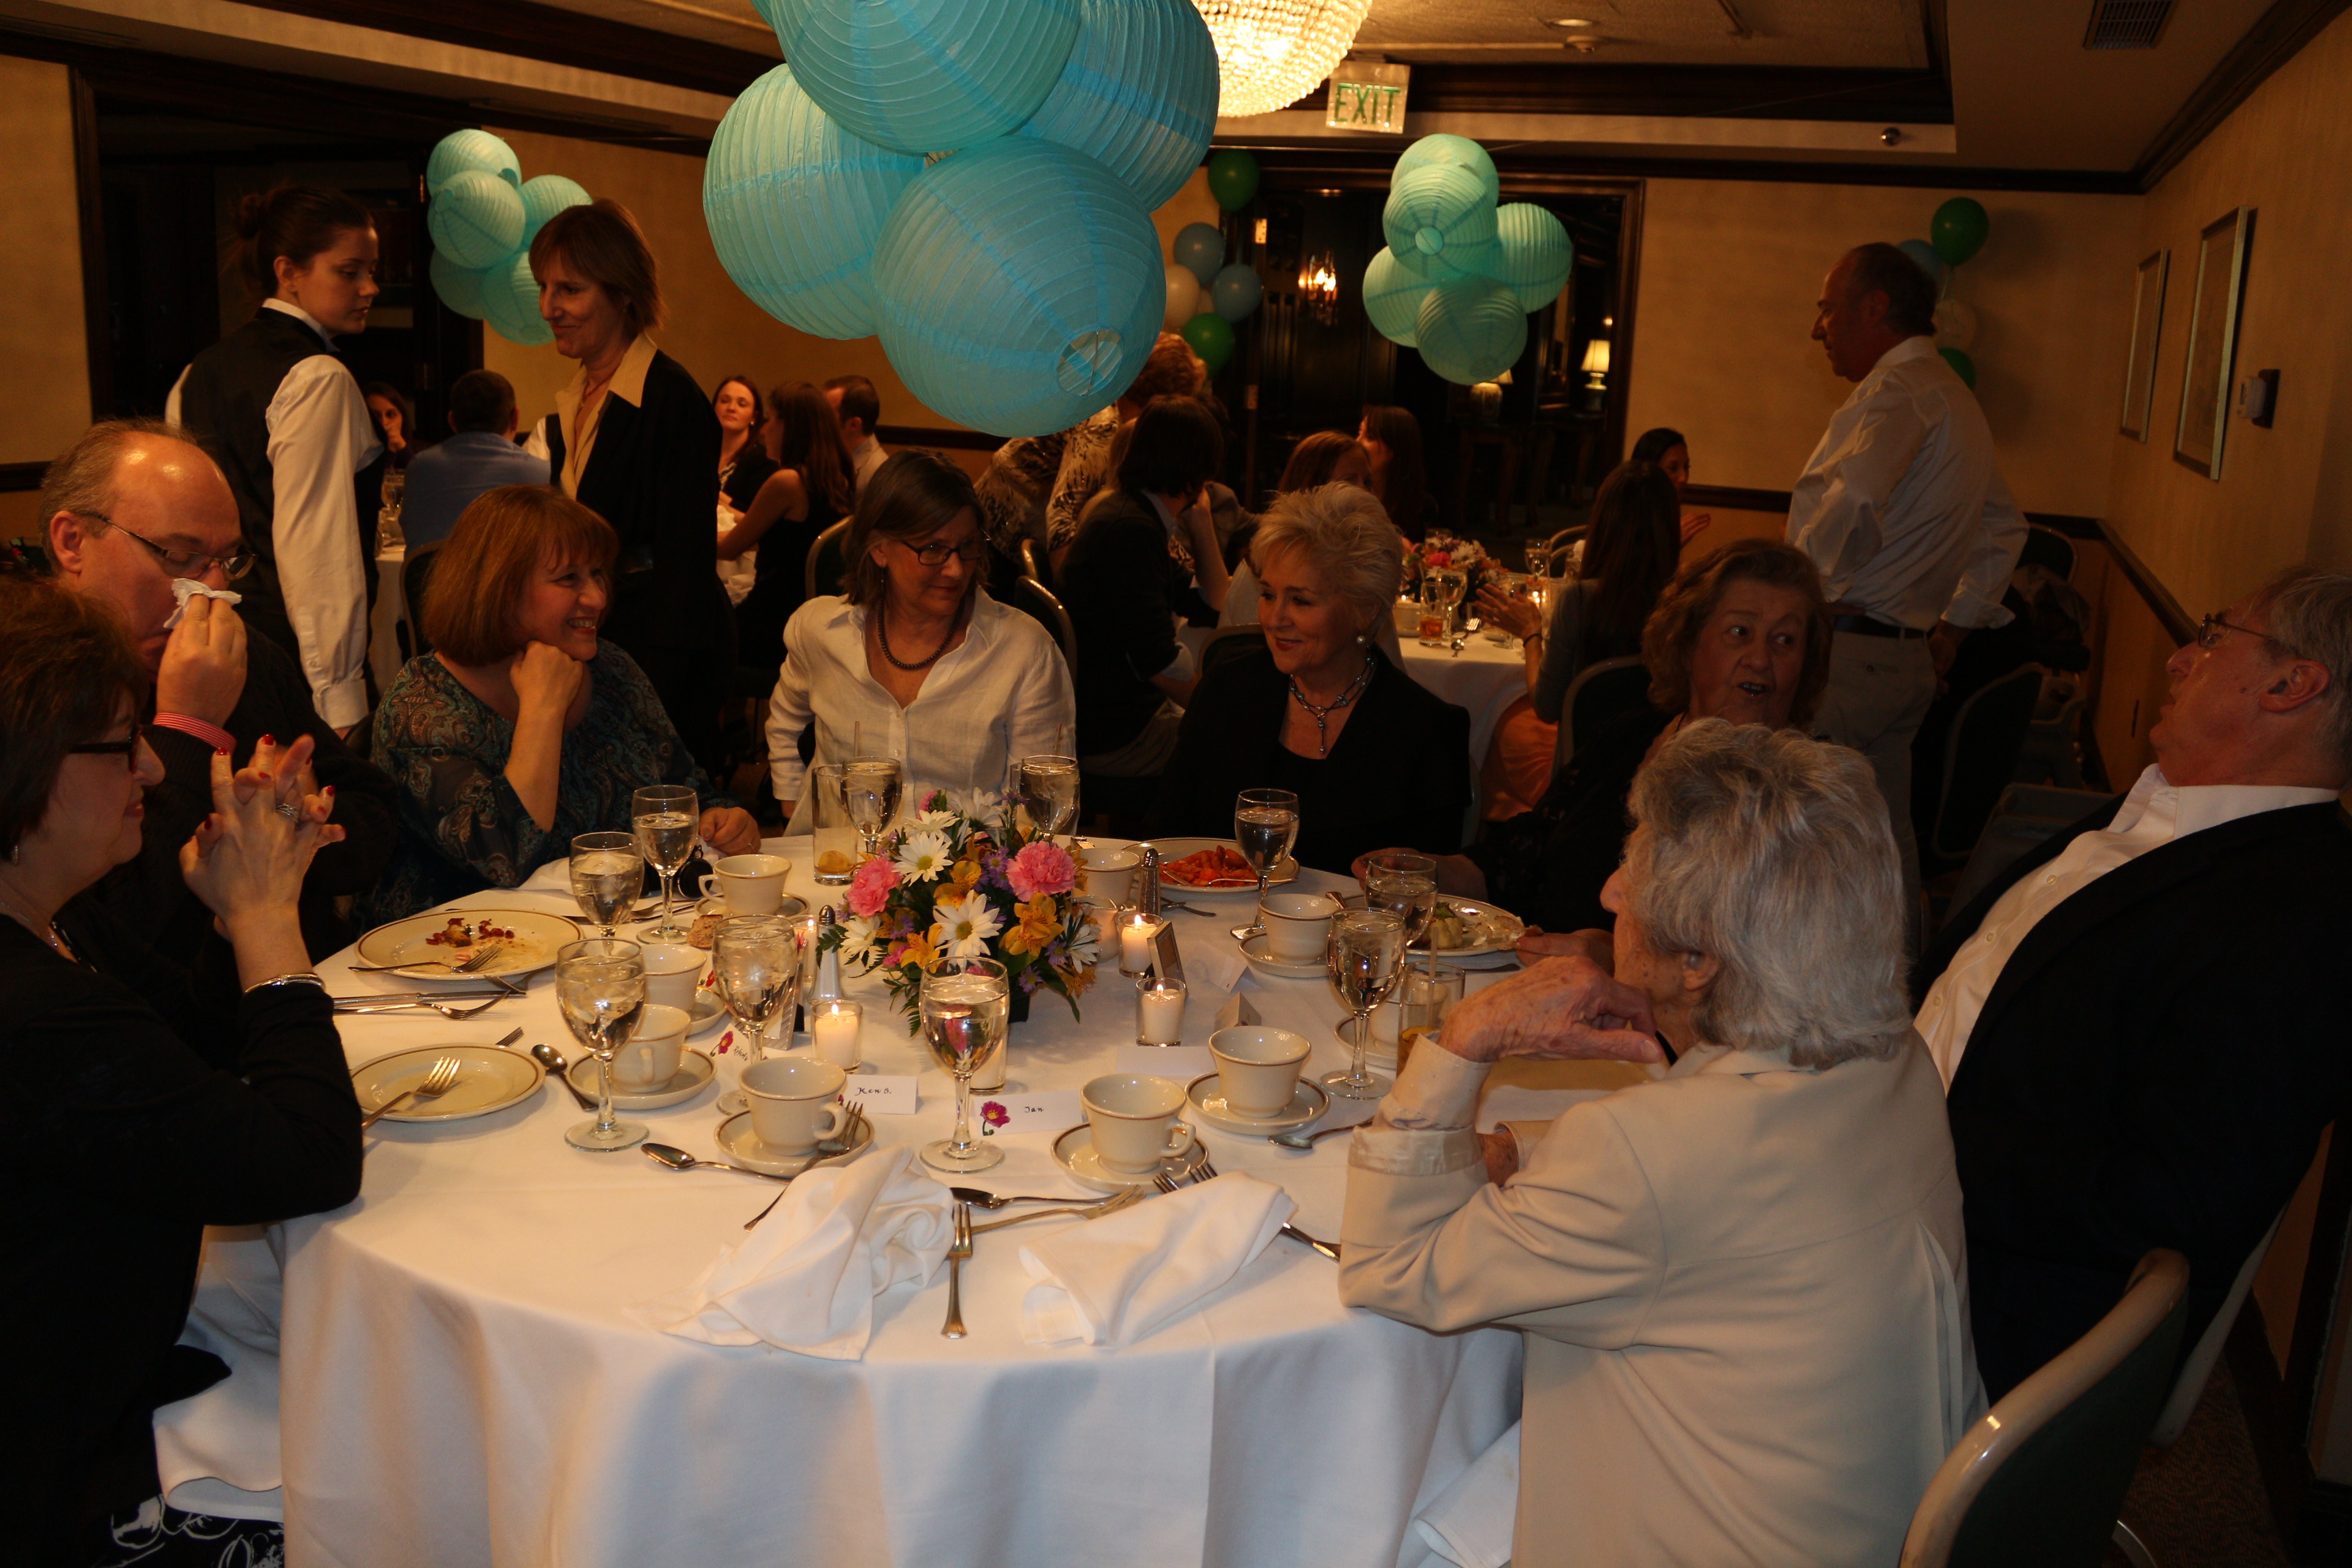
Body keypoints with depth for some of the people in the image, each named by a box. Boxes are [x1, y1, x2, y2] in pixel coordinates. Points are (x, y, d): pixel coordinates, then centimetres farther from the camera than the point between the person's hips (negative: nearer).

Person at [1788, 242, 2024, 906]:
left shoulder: (1897, 390, -12)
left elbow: (1853, 503, -32)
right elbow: (2004, 528, 30)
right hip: (1911, 660, 10)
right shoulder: (1957, 398, 20)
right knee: (1886, 829, 15)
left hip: (1848, 647, -10)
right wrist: (1953, 628, 27)